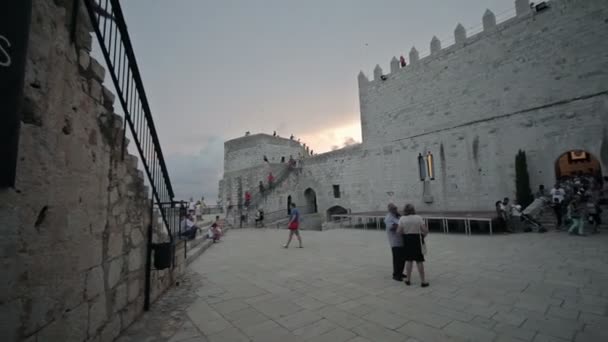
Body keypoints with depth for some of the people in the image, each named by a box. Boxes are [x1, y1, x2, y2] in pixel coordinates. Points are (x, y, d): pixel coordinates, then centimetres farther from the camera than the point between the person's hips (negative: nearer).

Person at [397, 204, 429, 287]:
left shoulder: (402, 218, -5)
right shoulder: (418, 218, -6)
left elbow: (399, 231, -8)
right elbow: (425, 230, -9)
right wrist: (423, 235, 11)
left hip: (407, 240, 1)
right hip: (417, 239, -1)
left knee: (409, 260, 10)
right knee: (419, 261, 6)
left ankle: (408, 280, 18)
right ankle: (423, 281, 13)